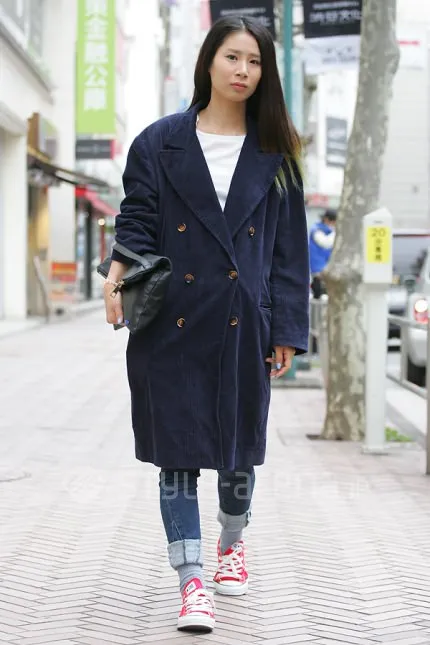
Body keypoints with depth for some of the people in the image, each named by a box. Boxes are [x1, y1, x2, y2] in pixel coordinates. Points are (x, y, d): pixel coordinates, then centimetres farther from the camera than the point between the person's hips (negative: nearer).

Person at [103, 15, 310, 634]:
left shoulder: (274, 155, 7)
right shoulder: (159, 144, 4)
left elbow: (290, 248, 6)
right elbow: (137, 223, 3)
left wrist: (286, 330, 2)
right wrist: (119, 272, -18)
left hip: (244, 325, 1)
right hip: (174, 324, -1)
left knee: (238, 449, 11)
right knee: (179, 452, -2)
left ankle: (232, 543, 39)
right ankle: (193, 583, 3)